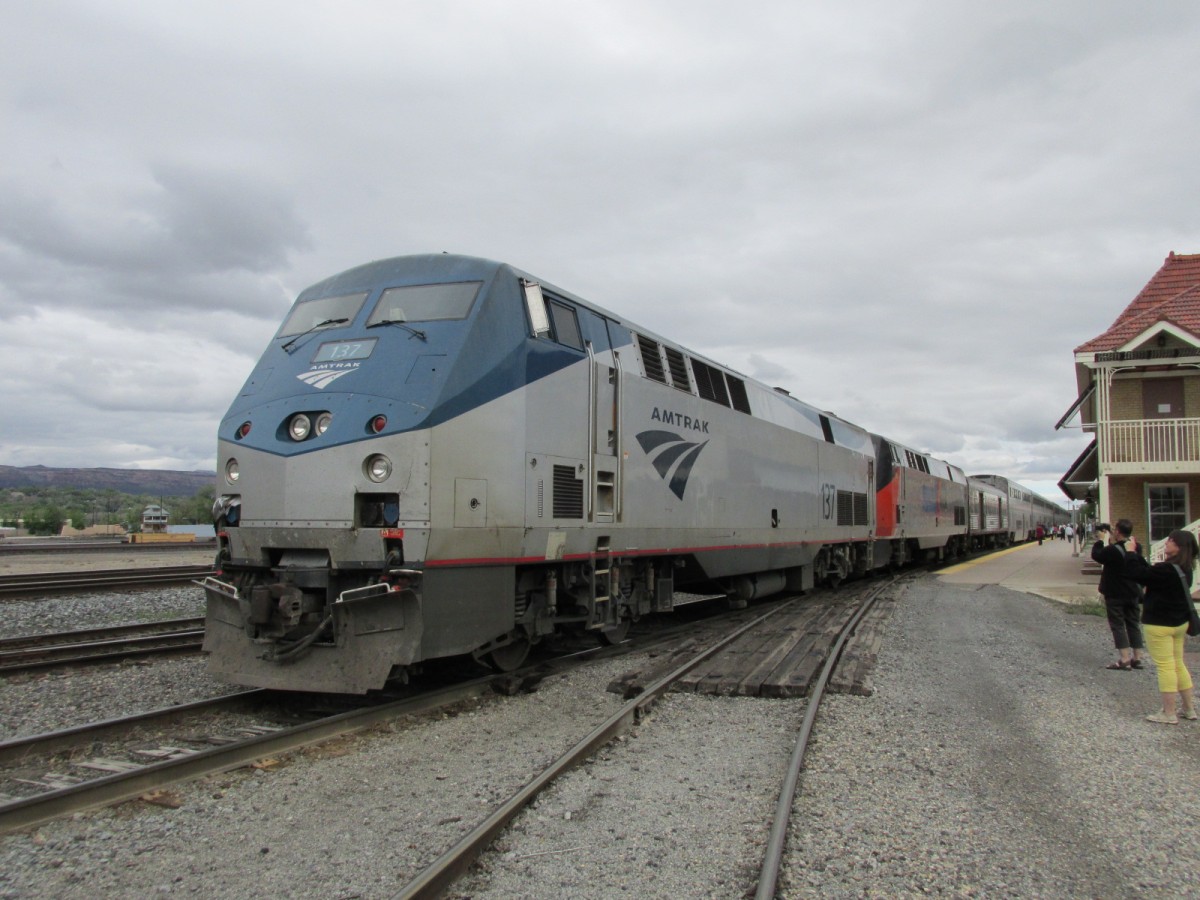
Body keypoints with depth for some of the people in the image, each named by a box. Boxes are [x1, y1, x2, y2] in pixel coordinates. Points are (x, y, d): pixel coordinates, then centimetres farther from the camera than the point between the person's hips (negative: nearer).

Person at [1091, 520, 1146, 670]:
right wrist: (1113, 540, 11)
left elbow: (1096, 555, -8)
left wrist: (1101, 539, 3)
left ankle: (1124, 659, -5)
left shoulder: (1113, 550, -23)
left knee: (1118, 625, -1)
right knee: (1133, 624, 12)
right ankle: (1137, 657, 15)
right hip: (1132, 593, 7)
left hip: (1115, 594, -7)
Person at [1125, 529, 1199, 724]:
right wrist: (1136, 553, 12)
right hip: (1179, 622, 9)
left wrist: (1131, 551, -10)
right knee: (1178, 664, 18)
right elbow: (1150, 572, 13)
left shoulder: (1167, 570, -25)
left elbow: (1137, 574, -22)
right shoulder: (1184, 569, 6)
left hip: (1160, 624, -9)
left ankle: (1169, 714, 3)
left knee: (1165, 666, -3)